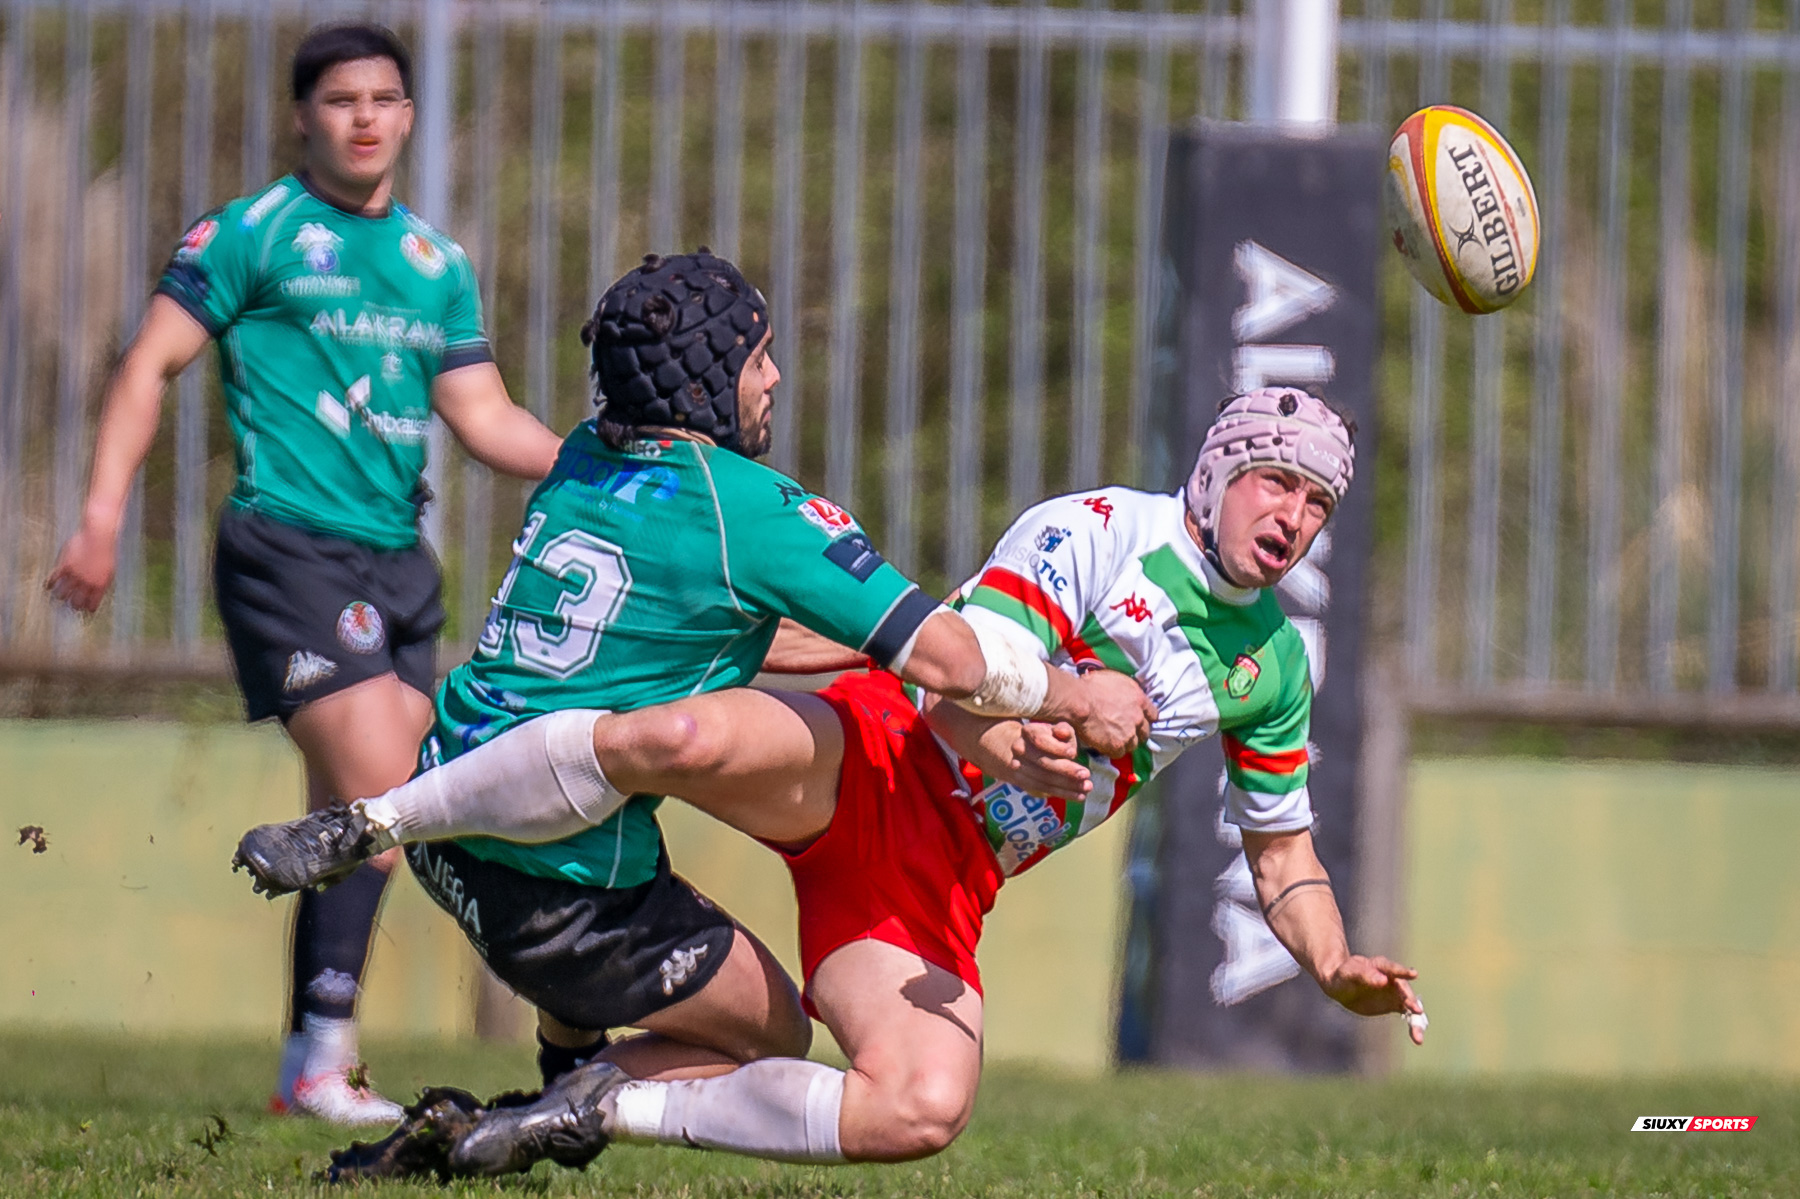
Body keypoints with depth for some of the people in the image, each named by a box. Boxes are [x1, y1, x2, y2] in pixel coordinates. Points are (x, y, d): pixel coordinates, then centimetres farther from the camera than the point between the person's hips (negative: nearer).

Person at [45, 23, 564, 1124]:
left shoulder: (439, 263, 16)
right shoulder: (252, 234, 0)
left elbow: (486, 419, 14)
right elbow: (151, 365, 0)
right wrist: (103, 516, -9)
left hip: (398, 562, 6)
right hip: (289, 543, -6)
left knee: (357, 819, 5)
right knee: (377, 791, -17)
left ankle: (310, 1066, 13)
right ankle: (321, 1060, -13)